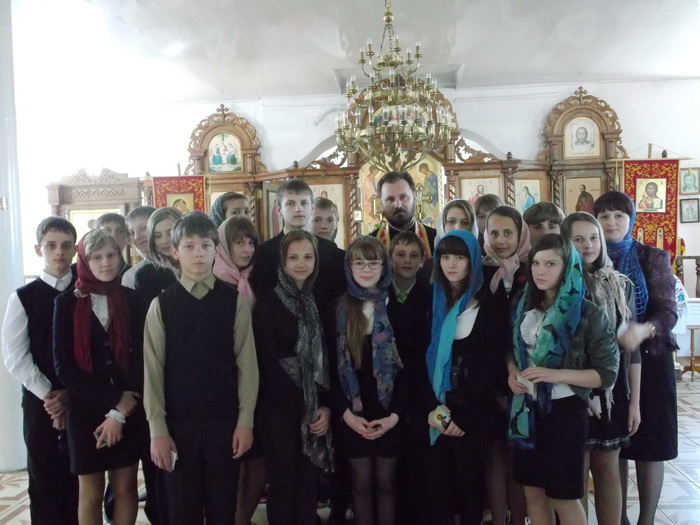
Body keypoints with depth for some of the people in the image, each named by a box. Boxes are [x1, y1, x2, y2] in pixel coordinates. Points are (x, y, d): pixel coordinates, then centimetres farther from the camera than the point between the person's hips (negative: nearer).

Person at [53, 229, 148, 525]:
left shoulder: (130, 299, 1)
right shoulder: (68, 302, -3)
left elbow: (140, 357, -1)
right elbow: (63, 366, -8)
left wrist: (121, 410, -10)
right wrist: (112, 403, -13)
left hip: (129, 411, 1)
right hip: (85, 410, -1)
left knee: (126, 488, 10)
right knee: (91, 493, 9)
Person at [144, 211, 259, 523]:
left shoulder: (234, 301, -2)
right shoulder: (161, 304, -1)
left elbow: (246, 363, -2)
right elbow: (153, 370, -1)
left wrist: (245, 421, -4)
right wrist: (158, 429, -4)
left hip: (225, 421, 0)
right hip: (178, 423, 1)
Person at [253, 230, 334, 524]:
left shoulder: (320, 304, 8)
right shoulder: (267, 304, -6)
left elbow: (329, 359, 5)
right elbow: (268, 363, -10)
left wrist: (326, 405, -6)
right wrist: (301, 408, -11)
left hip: (316, 407, 4)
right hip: (280, 407, -4)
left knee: (309, 482, 10)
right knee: (283, 482, 5)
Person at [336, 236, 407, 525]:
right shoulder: (338, 309, 1)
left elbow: (410, 366, -4)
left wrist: (395, 413, -11)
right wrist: (345, 412, -8)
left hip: (389, 413, -1)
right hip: (353, 415, 1)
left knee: (386, 484, 10)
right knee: (360, 484, 10)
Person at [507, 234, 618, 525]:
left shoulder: (587, 313, -11)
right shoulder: (524, 306, 4)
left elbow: (607, 373, -12)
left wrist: (555, 374, -23)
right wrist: (512, 371, -3)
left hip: (563, 410, -4)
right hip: (526, 409, 5)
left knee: (563, 496, 8)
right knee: (533, 493, 14)